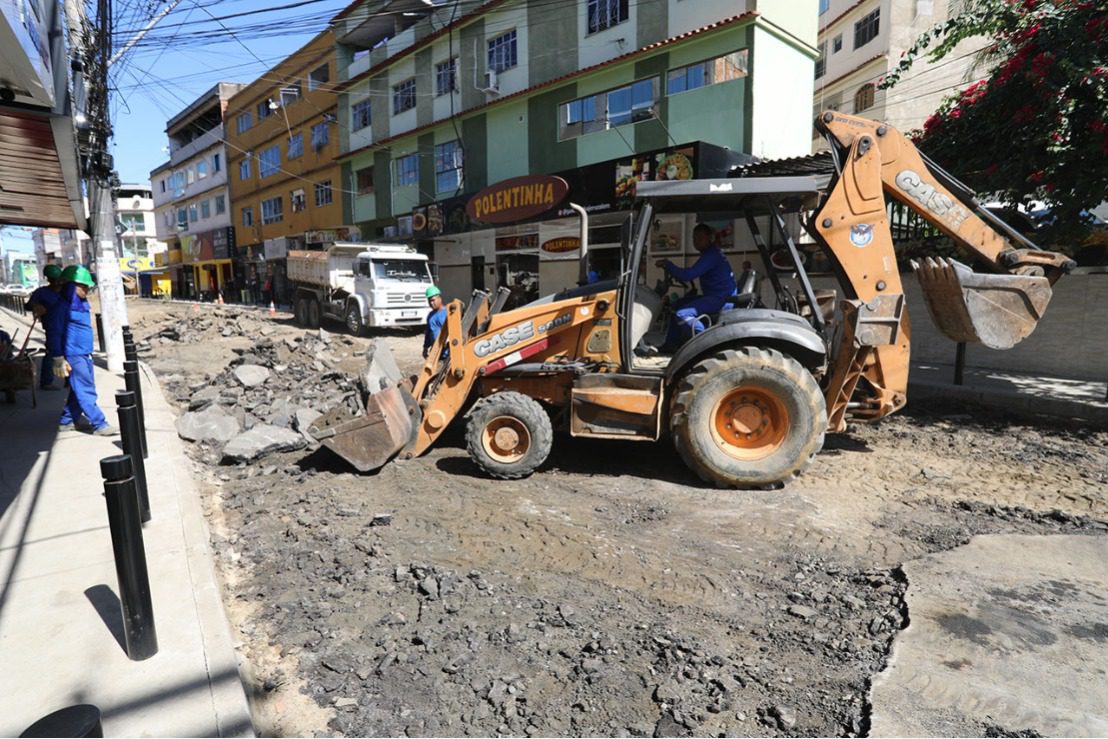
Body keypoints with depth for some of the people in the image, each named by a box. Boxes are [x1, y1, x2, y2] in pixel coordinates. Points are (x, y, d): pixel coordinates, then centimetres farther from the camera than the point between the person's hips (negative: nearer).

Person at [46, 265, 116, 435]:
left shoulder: (81, 304, 13)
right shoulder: (62, 306, -13)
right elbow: (54, 334, -14)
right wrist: (59, 360, -15)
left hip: (85, 354, 9)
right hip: (73, 356, -9)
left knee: (80, 390, 15)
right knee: (86, 391, -7)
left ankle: (66, 421, 26)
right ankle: (99, 424, -5)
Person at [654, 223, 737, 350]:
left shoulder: (712, 254, -16)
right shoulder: (710, 253, 18)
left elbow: (688, 275, -23)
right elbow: (692, 274, 27)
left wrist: (667, 265, -14)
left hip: (722, 299, -11)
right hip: (714, 296, 11)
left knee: (682, 314, -25)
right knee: (679, 304, 19)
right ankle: (671, 344, 17)